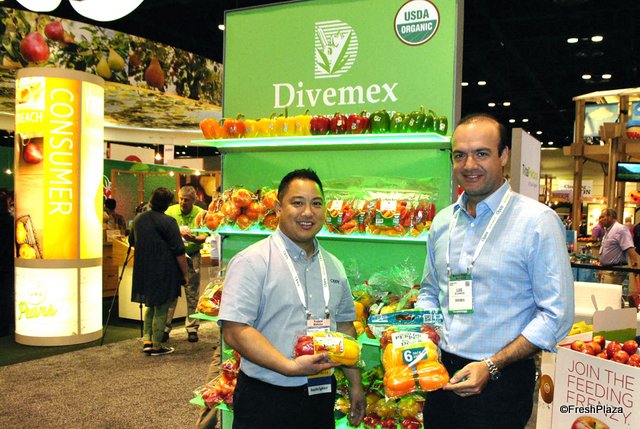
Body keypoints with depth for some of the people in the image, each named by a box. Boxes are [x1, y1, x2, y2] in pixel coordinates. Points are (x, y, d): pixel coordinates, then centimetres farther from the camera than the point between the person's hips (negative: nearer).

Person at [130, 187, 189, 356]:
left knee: (151, 306, 21)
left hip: (143, 271, 6)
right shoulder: (168, 222, -16)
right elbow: (179, 251, -16)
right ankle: (156, 346, 11)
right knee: (161, 309, 4)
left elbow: (132, 241, 21)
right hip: (164, 272, -6)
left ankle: (147, 340, 17)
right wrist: (185, 273, -8)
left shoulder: (138, 219, 5)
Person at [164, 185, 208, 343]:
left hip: (192, 257, 0)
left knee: (192, 293, 5)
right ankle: (165, 327, 11)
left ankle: (192, 328, 16)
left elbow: (203, 237, -10)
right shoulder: (171, 211, -1)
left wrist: (193, 238, -30)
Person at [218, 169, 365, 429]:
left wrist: (355, 385, 13)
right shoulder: (252, 261, -12)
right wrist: (290, 367, -25)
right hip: (266, 400, -5)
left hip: (322, 395, 6)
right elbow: (234, 330, -19)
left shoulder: (334, 266, 9)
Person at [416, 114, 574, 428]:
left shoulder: (538, 221, -11)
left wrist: (491, 366, -18)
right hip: (441, 373, 5)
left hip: (501, 382, -5)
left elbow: (556, 314, -13)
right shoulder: (442, 221, 6)